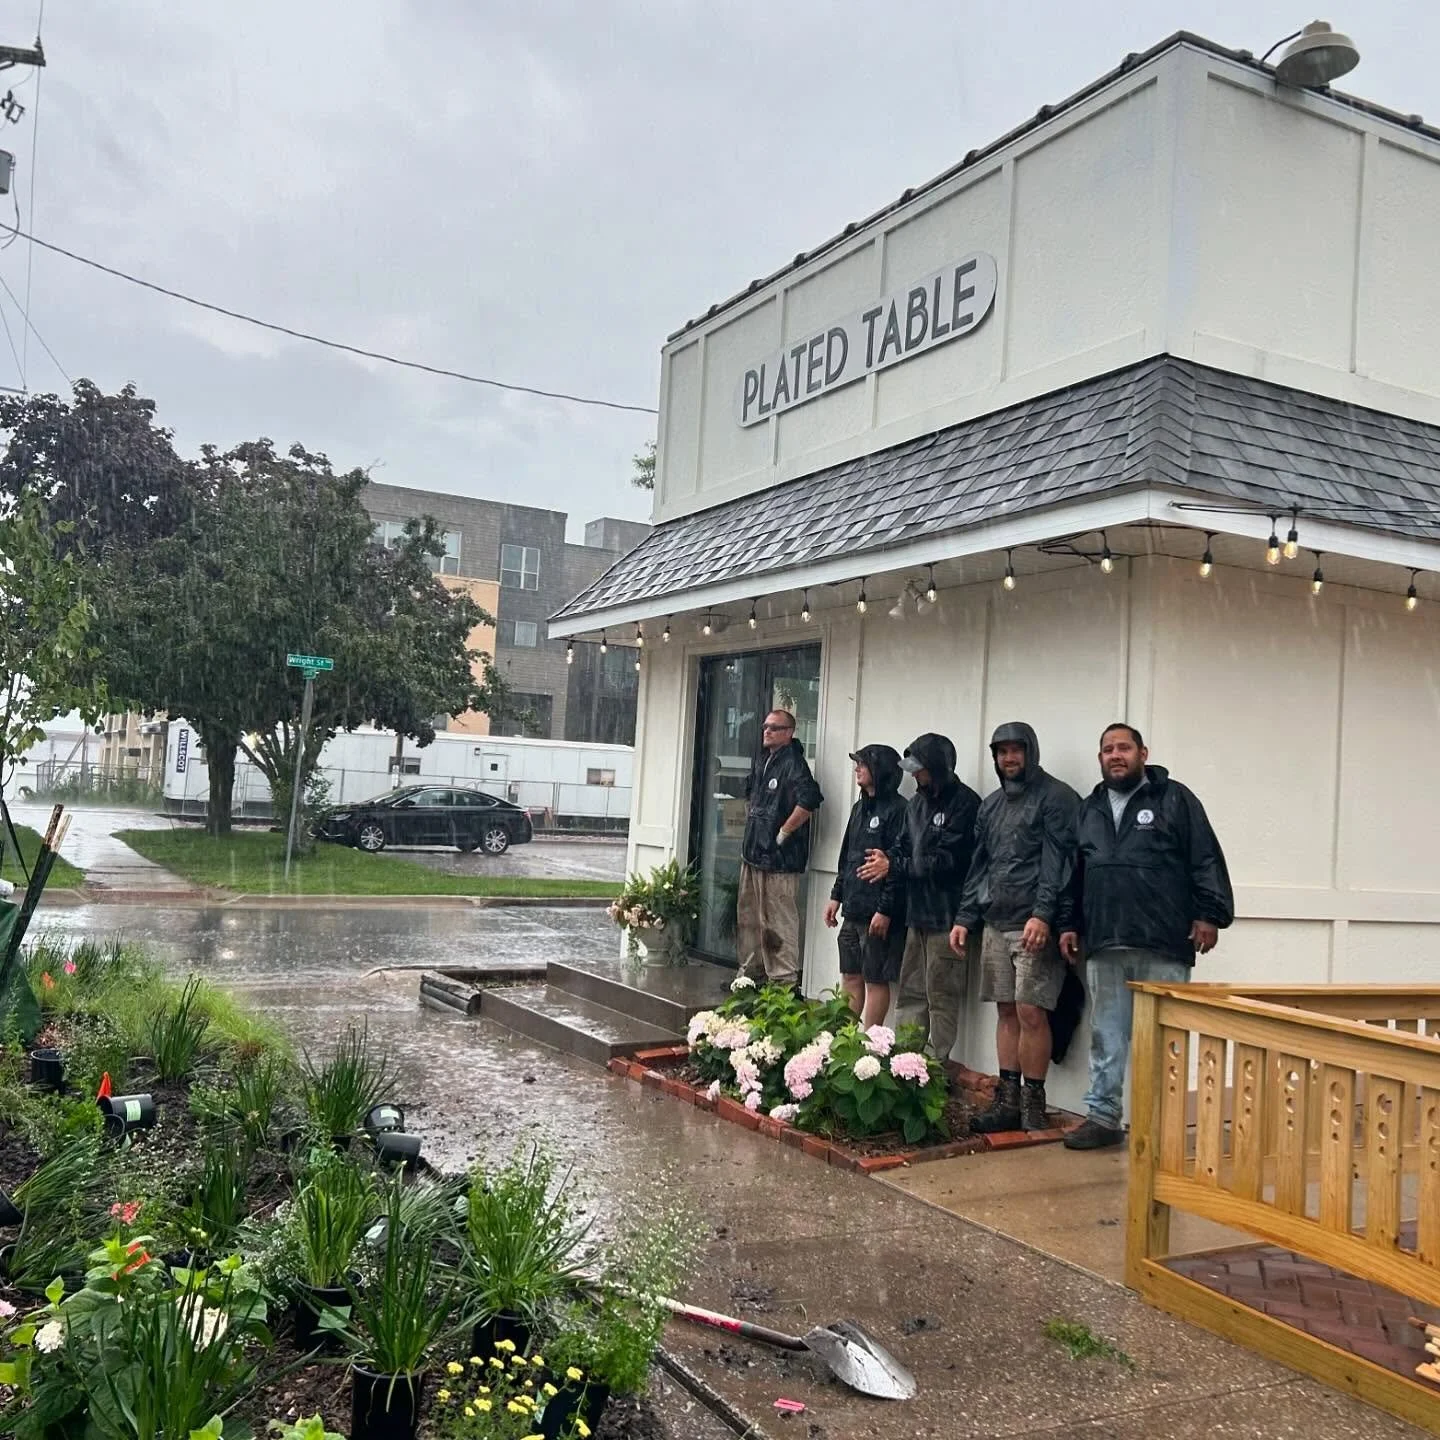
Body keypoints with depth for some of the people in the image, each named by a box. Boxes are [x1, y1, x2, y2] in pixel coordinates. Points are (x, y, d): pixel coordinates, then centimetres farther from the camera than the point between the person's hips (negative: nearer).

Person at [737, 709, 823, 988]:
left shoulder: (793, 764, -14)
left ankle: (785, 981, -1)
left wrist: (782, 834, -19)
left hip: (779, 857, -10)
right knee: (748, 918, 17)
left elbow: (809, 800, -28)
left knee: (779, 922, -6)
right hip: (753, 851, 10)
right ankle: (751, 973, 28)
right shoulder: (760, 761, 14)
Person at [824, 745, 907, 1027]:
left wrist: (885, 910, -19)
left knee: (876, 980, -1)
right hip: (853, 909, 9)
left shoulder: (896, 810, -13)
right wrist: (836, 896, 16)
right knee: (851, 975, 14)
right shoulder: (860, 807, 15)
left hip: (878, 914, -9)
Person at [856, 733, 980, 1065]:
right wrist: (886, 858, -9)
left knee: (942, 996, 0)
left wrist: (893, 866, -14)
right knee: (910, 992, 13)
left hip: (945, 916, -8)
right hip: (918, 913, 8)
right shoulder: (918, 802, 14)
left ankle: (937, 1062, 6)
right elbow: (905, 847, 15)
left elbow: (947, 860, -18)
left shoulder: (964, 803, -12)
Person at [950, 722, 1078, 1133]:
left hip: (1035, 926, -7)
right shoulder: (991, 804, 18)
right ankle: (1007, 1099, 14)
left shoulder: (1056, 798, -4)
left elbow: (1057, 863, -12)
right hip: (995, 925, 7)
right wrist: (964, 918, 14)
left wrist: (1042, 915, -21)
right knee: (1006, 1011, 9)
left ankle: (1033, 1100, 3)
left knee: (1030, 1012, -7)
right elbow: (978, 866, 20)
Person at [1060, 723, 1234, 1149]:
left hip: (1163, 944, -4)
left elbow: (1206, 861, -2)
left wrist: (1209, 914, -9)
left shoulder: (1174, 799, 3)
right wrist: (1069, 924, 17)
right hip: (1104, 944, 5)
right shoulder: (1090, 808, 18)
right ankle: (1103, 1116, 16)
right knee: (1106, 1035, 8)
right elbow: (1075, 874, 21)